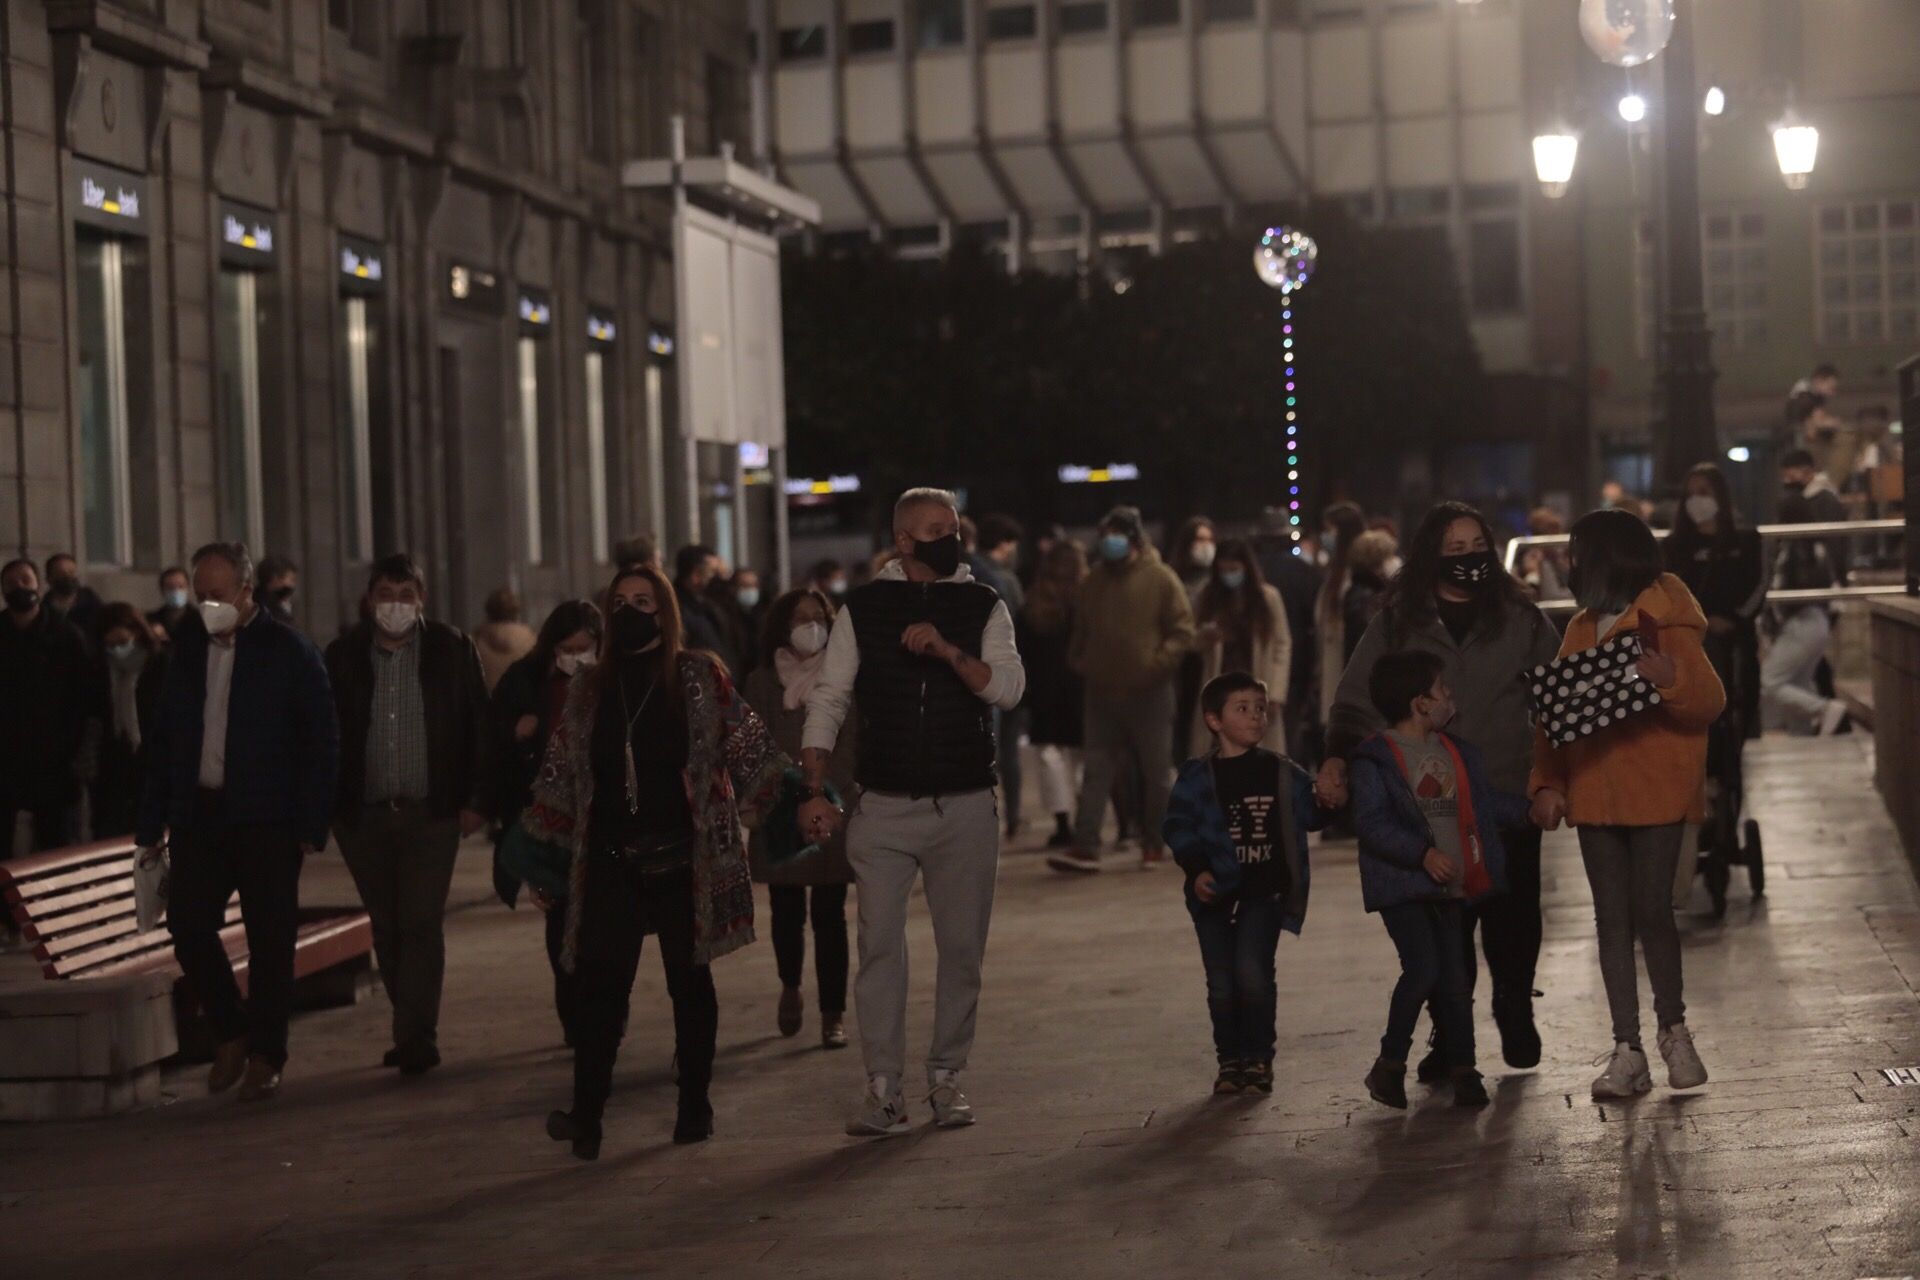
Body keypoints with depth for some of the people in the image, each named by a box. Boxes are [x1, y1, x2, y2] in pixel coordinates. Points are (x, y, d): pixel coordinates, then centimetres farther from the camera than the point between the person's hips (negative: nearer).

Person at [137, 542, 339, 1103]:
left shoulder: (290, 651, -3)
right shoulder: (187, 649, 10)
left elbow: (321, 741, -4)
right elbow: (163, 741, 13)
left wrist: (312, 825, -10)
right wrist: (151, 823, 7)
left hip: (267, 821, -4)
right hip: (199, 814, 4)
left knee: (269, 938, -1)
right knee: (187, 926, -3)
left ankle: (265, 1056, 10)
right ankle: (231, 1031, 17)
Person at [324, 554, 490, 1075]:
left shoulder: (453, 650, 1)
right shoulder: (343, 656, 5)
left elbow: (478, 728, 2)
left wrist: (476, 800, -3)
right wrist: (325, 807, 0)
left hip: (431, 812, -2)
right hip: (365, 816, 2)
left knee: (421, 924, -8)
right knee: (387, 929, 8)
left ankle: (416, 1037, -5)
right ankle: (414, 1029, 19)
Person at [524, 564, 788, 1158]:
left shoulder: (699, 678, 2)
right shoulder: (589, 689, 11)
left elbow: (749, 749, 5)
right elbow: (559, 775, 15)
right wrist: (539, 855, 14)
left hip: (682, 860, -2)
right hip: (611, 863, 2)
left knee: (690, 981, 7)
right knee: (600, 987, -6)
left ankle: (694, 1106, 15)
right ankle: (586, 1114, -7)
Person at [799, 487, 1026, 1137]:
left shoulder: (983, 606, 6)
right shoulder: (863, 607, 4)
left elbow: (1008, 687, -7)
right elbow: (829, 699, 4)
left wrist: (947, 650, -22)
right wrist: (815, 791, -4)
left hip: (965, 808, 1)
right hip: (884, 807, -1)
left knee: (962, 947, 5)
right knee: (879, 945, -5)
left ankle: (946, 1076, 17)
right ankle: (882, 1087, 0)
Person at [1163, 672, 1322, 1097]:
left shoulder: (1282, 774, 5)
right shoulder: (1198, 777, 0)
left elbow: (1309, 815, 14)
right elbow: (1178, 826, -1)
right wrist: (1196, 869, -14)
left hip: (1264, 891, -1)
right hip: (1215, 894, 1)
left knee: (1253, 973, -14)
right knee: (1221, 983, 4)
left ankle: (1258, 1058, 2)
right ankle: (1230, 1059, 19)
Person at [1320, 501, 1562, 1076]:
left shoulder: (1519, 618, 7)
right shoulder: (1398, 623, 6)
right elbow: (1358, 699, 4)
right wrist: (1338, 756, -12)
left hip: (1508, 795, 1)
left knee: (1513, 915, 4)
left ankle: (1515, 1017, 26)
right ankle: (1449, 1034, 10)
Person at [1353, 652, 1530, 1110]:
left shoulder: (1460, 754, 13)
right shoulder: (1376, 758, -9)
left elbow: (1487, 802, 22)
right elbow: (1371, 822, -17)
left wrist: (1529, 810, 12)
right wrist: (1423, 853, -25)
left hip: (1451, 885, 6)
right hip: (1403, 884, -6)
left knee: (1454, 979, 7)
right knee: (1423, 969, -16)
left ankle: (1463, 1070, 14)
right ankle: (1389, 1064, -2)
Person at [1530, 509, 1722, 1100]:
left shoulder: (1663, 623, -5)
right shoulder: (1581, 629, 14)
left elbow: (1710, 702, -11)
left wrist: (1671, 677, -31)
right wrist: (1548, 782, 0)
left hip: (1656, 792, -6)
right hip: (1594, 795, 6)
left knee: (1651, 912, -5)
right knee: (1612, 919, 4)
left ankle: (1674, 1030, 16)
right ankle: (1627, 1050, 8)